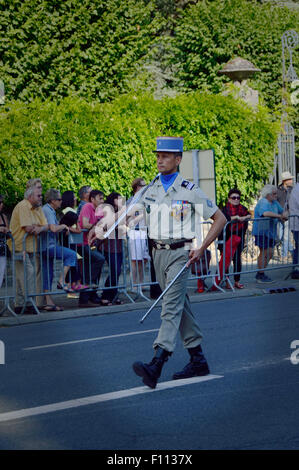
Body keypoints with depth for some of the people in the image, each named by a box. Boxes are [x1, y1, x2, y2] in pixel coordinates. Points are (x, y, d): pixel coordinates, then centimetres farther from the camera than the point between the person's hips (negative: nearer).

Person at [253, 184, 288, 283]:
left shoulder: (274, 202, 12)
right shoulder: (263, 203, -18)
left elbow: (281, 211, 24)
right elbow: (265, 213, -37)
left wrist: (284, 215, 0)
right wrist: (279, 216, -30)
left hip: (271, 232, 9)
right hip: (262, 231, -9)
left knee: (270, 253, 12)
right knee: (264, 253, -6)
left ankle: (260, 274, 21)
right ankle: (260, 276, 3)